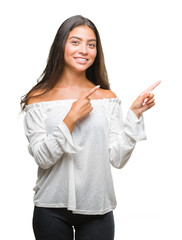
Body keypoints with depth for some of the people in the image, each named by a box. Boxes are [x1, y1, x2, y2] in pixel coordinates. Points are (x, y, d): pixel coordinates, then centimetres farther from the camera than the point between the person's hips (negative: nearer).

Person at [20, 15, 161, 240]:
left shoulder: (107, 98, 3)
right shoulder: (39, 99, -1)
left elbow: (117, 158, -3)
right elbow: (41, 158, -10)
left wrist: (134, 114, -9)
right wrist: (71, 118, -18)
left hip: (97, 209, 1)